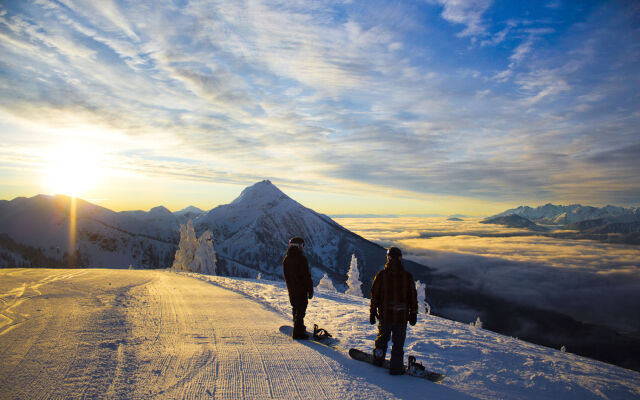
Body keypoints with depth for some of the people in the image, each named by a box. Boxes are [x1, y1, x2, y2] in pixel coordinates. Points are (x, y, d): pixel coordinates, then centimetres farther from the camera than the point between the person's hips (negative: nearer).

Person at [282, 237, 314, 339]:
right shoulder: (301, 259, -17)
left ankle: (299, 327, 36)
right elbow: (307, 276, -16)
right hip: (301, 289, -8)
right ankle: (298, 332, -3)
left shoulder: (286, 259, 7)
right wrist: (310, 290, -9)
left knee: (295, 308, 20)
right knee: (301, 309, -2)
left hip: (291, 289, 8)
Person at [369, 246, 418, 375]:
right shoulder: (407, 276, -6)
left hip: (384, 315, 1)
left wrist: (373, 312, 8)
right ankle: (396, 367, 13)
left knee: (382, 337, 21)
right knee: (398, 342, 9)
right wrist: (413, 313, 10)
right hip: (402, 316, -1)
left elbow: (374, 295, -2)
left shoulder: (381, 275, -7)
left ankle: (378, 358, 36)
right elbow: (413, 296, 1)